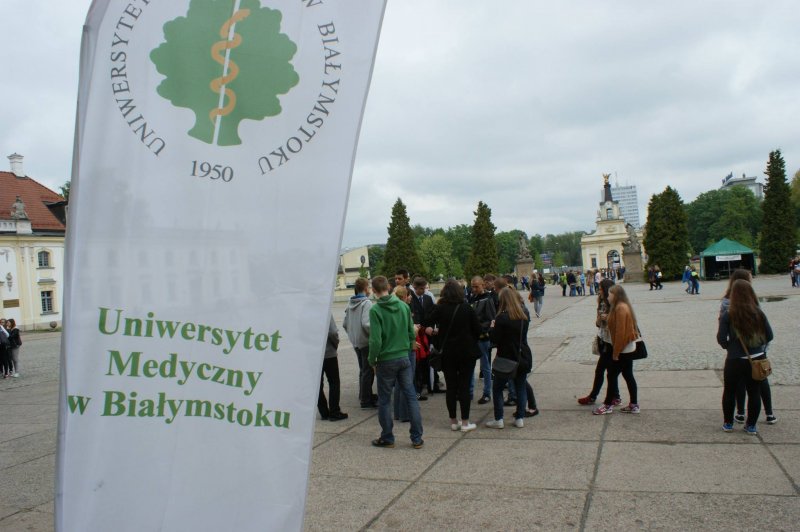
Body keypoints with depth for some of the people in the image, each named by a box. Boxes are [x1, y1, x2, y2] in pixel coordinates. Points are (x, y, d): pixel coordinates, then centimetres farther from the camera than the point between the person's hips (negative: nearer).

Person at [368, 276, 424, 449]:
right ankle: (417, 438, 11)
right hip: (404, 358, 4)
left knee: (384, 401, 10)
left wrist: (372, 360, -4)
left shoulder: (375, 310, -14)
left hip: (386, 361, -4)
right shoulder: (404, 306, 1)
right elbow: (412, 333, 4)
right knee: (411, 397, 9)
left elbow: (376, 340, -18)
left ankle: (387, 438, 18)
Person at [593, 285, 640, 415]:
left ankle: (608, 405, 6)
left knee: (612, 375, -2)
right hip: (628, 348, 10)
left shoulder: (620, 308, -20)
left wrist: (616, 353, -19)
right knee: (628, 375, 12)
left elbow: (620, 332, -23)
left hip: (622, 349, -10)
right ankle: (633, 405, 16)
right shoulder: (623, 307, 12)